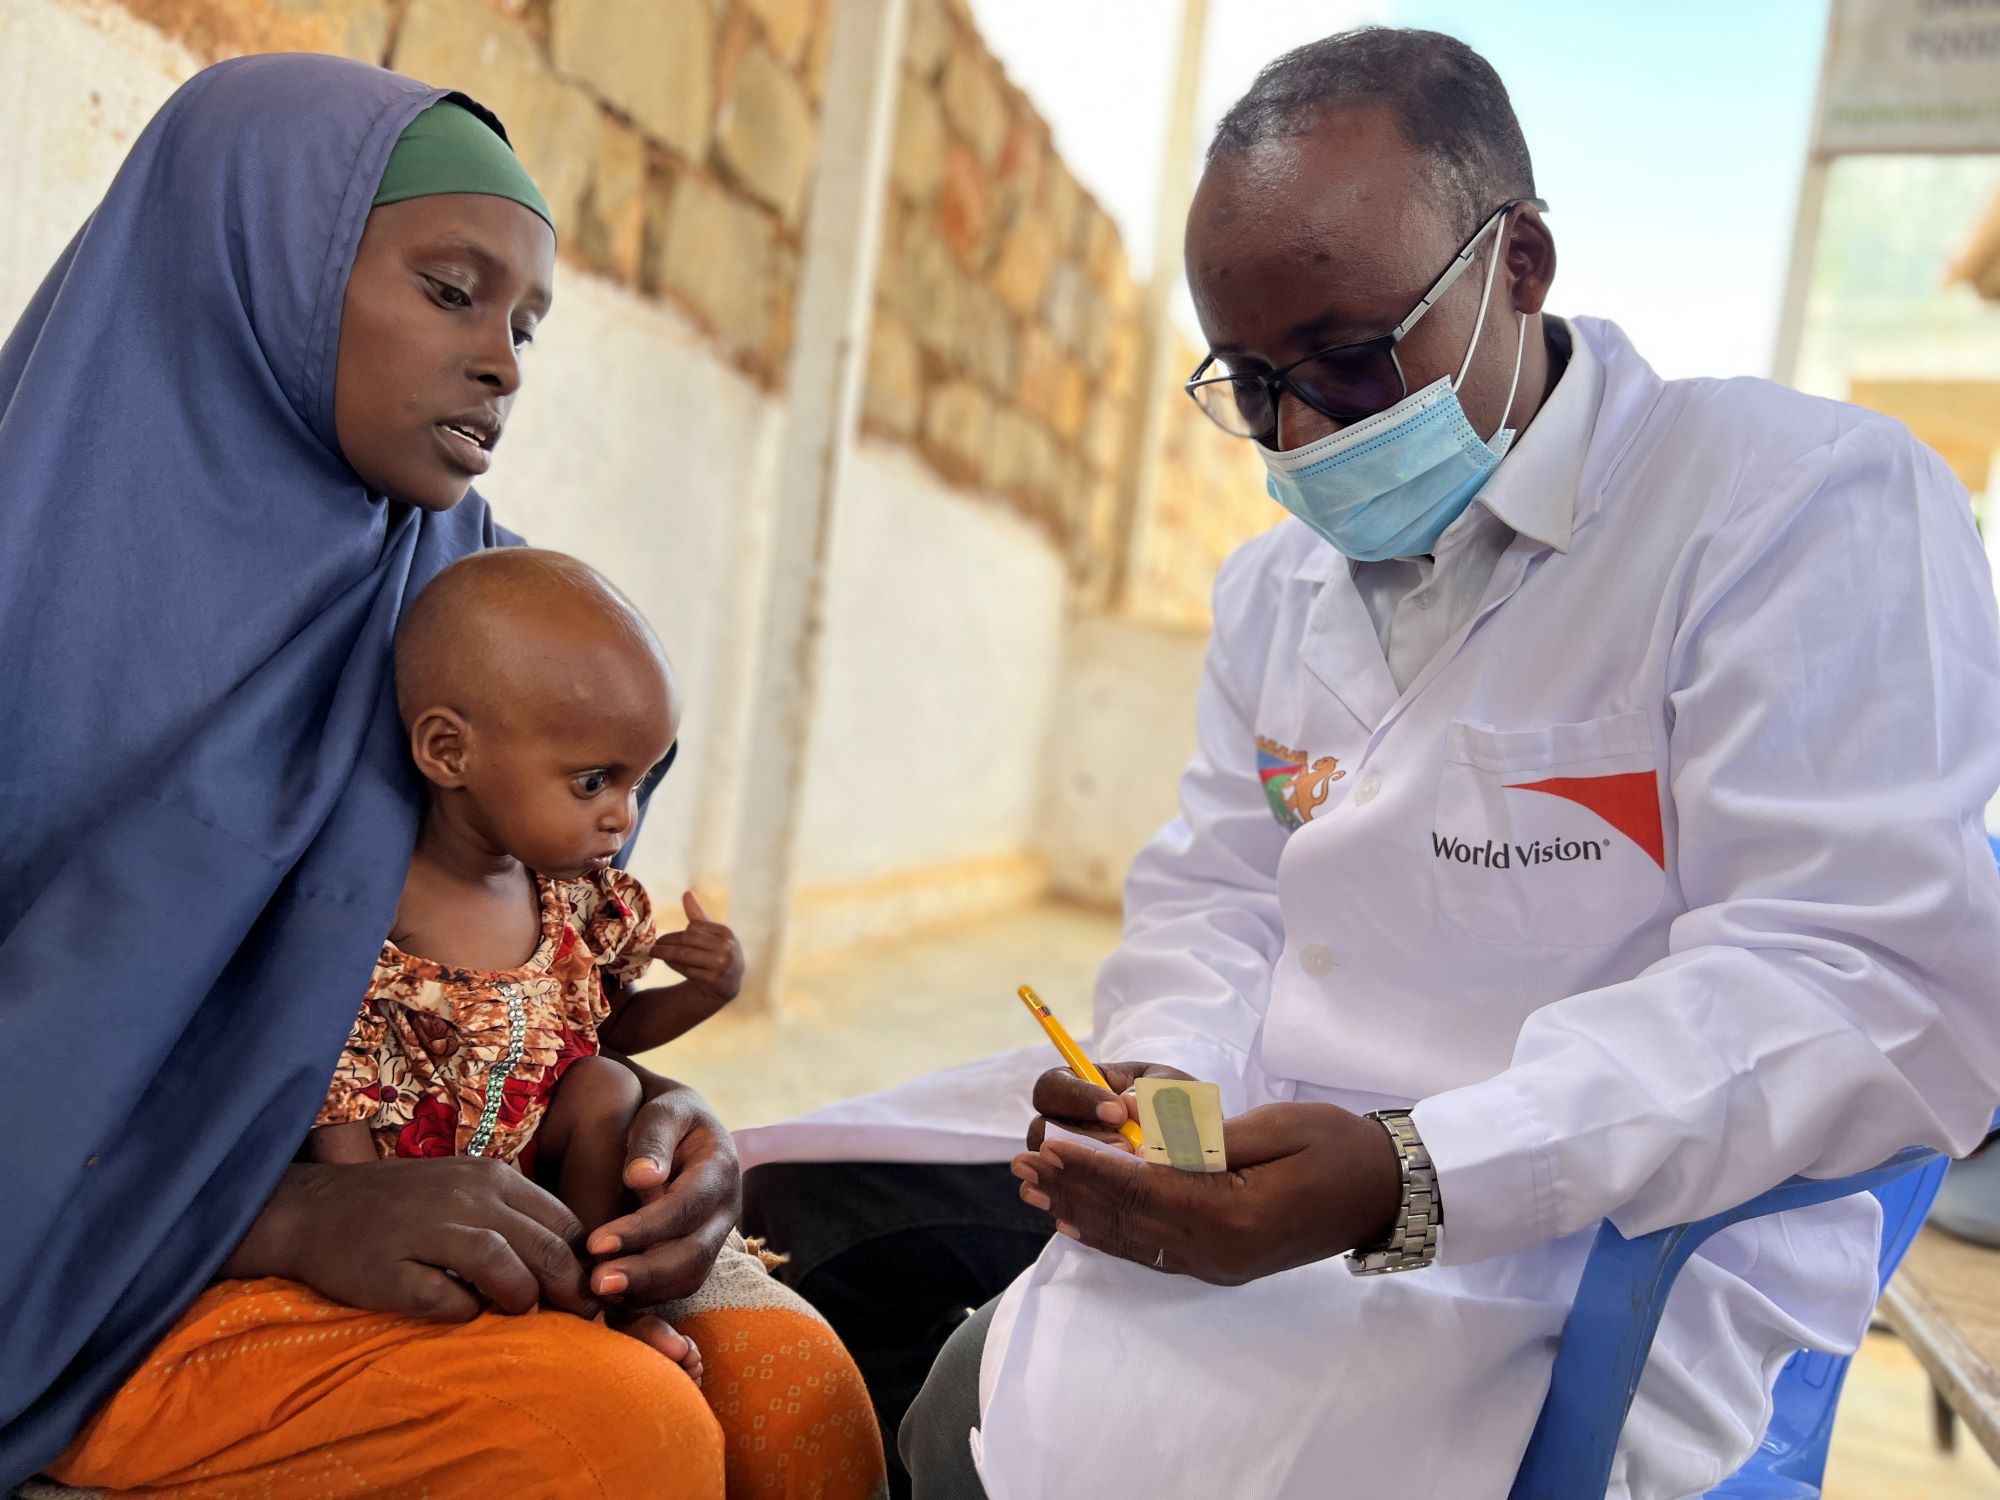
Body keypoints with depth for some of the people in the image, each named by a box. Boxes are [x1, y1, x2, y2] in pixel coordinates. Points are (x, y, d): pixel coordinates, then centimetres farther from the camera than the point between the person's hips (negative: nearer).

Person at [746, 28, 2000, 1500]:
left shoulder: (1807, 507, -12)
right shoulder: (1276, 583, 13)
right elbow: (1212, 896, 14)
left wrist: (1403, 1180, -31)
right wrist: (1160, 1075, -11)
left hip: (1586, 1277, -6)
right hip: (1257, 1160, 7)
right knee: (796, 1196, 3)